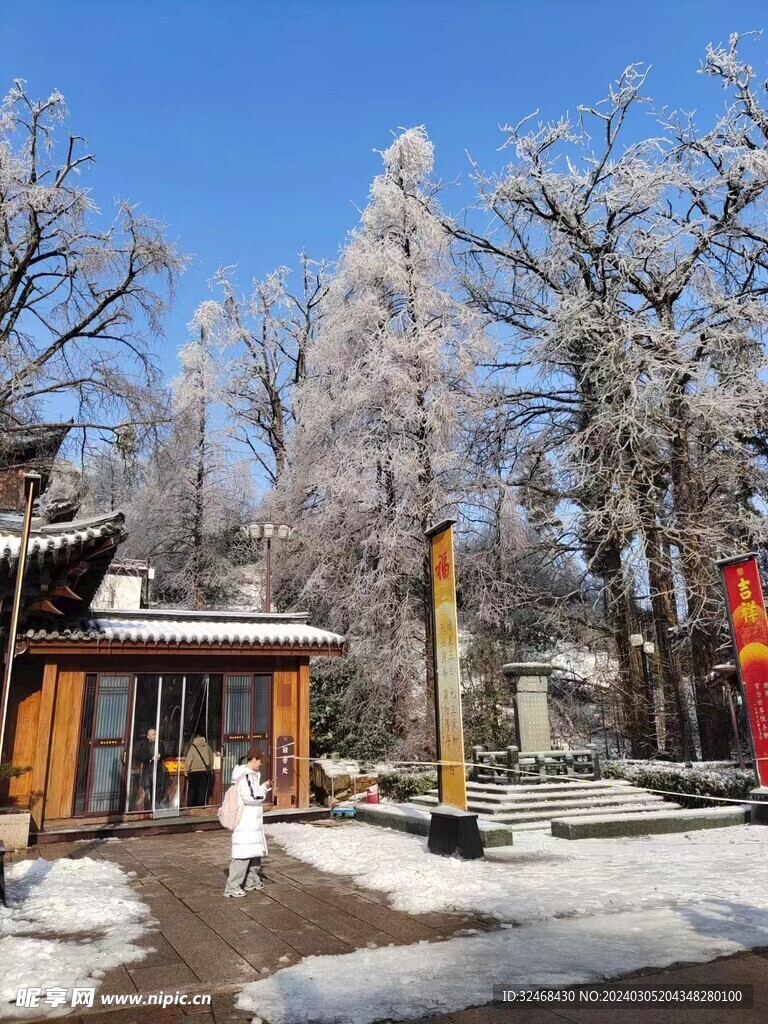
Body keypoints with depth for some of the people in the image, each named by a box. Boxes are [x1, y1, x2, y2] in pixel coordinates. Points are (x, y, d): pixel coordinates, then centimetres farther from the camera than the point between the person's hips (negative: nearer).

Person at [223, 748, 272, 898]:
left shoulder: (252, 775, 14)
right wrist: (264, 794, -9)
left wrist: (264, 787, 12)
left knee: (255, 851, 18)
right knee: (243, 853, -9)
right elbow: (249, 798, -24)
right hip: (245, 822, -11)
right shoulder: (245, 776, -19)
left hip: (252, 821, 11)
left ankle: (252, 881, 30)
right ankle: (232, 887, -3)